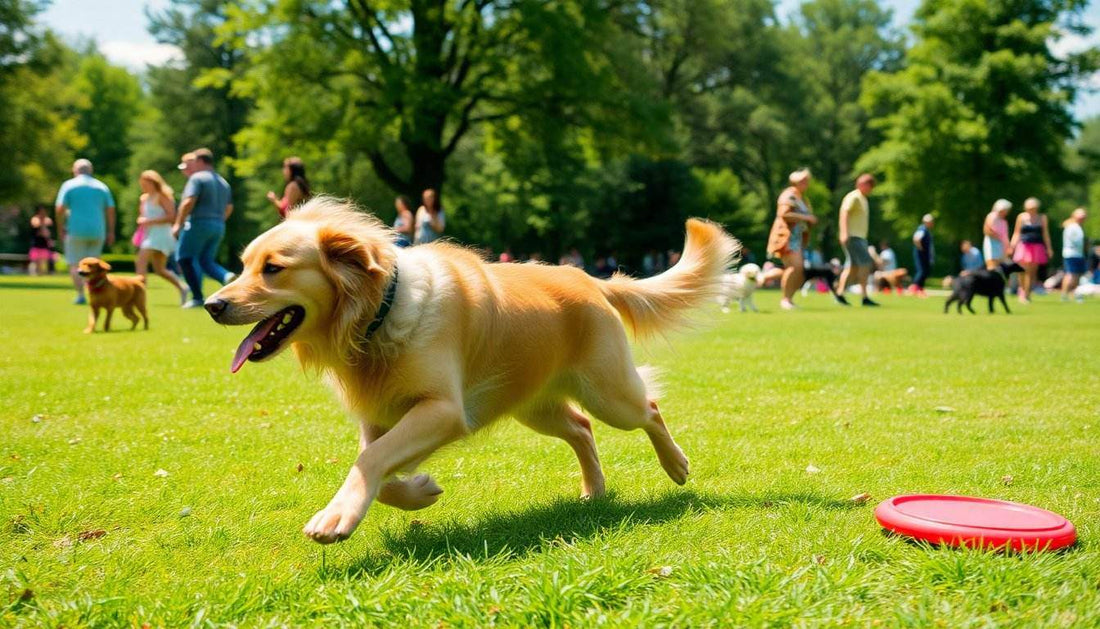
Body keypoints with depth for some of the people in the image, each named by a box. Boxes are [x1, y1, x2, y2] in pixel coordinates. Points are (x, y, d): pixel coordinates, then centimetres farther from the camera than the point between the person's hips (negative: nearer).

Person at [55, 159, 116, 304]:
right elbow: (111, 210, 8)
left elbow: (60, 209, -7)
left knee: (75, 264, 4)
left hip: (76, 231, -3)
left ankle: (81, 295, -7)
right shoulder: (102, 186, 11)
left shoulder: (69, 185, 2)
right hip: (98, 231, 3)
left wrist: (60, 228, 3)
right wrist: (111, 232, 12)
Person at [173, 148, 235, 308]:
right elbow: (229, 208, 20)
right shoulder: (223, 182, 18)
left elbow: (188, 202, -16)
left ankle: (197, 297, -5)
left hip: (199, 223, -8)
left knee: (185, 258, 2)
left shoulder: (197, 178, -6)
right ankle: (227, 276, -17)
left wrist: (178, 224, -12)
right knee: (206, 260, 12)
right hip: (218, 227, 8)